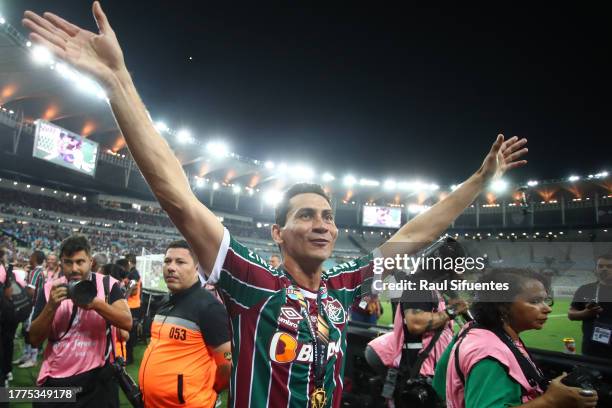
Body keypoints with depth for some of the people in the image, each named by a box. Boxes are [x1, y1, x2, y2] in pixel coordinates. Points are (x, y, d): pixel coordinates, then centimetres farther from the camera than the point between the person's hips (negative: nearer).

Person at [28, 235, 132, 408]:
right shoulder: (49, 289, 1)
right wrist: (51, 306, -17)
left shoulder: (108, 284, -6)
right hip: (55, 381, 2)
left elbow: (127, 322, -15)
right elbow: (34, 339, -1)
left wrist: (96, 303, -28)